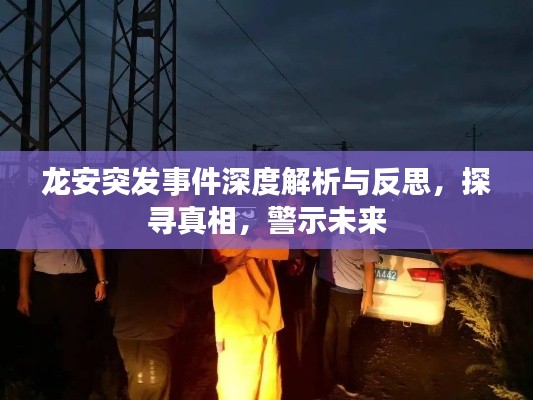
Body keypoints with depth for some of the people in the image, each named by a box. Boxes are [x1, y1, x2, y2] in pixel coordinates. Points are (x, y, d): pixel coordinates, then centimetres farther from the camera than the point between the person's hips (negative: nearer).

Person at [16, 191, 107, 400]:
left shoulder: (86, 219, 2)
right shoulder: (34, 221, -1)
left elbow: (97, 251, 4)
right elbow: (26, 257, -1)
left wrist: (101, 281, -5)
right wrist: (23, 293, -5)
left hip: (78, 285, 0)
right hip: (44, 286, 1)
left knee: (77, 340, 6)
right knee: (44, 339, 17)